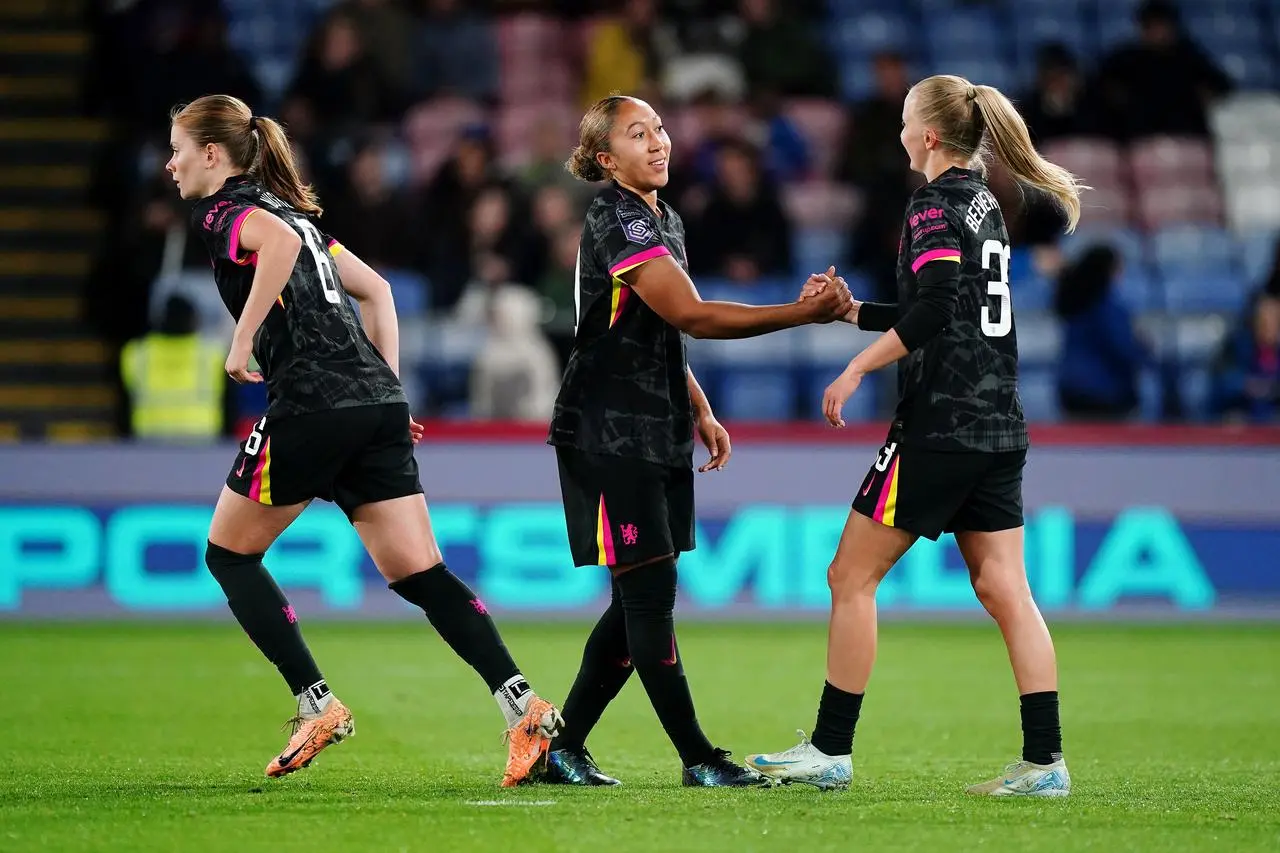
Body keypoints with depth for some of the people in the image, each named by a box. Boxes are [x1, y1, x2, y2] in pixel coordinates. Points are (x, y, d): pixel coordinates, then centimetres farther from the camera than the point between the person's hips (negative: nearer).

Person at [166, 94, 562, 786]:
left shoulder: (223, 211, 0)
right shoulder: (288, 207, 25)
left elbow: (279, 242, -24)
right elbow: (375, 290, 28)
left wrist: (242, 340, -19)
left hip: (311, 405, -8)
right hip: (378, 405, 8)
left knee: (229, 553, 11)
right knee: (419, 574, 3)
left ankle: (316, 705, 4)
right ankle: (522, 705, -12)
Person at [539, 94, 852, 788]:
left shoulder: (664, 220, 16)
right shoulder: (615, 220, -15)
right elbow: (690, 315, -24)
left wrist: (699, 410, 18)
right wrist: (803, 313, -26)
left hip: (659, 439, 10)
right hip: (609, 437, -10)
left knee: (639, 605, 8)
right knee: (648, 597, -6)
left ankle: (563, 747, 15)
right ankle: (698, 759, -3)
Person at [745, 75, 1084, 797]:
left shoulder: (936, 206, -10)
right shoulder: (986, 203, 16)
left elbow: (934, 310, -24)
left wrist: (857, 369, -19)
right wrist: (850, 309, 27)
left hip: (939, 426, -9)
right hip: (999, 428, 9)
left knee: (852, 576, 1)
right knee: (1005, 588, 5)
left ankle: (831, 749, 4)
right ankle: (1045, 760, -2)